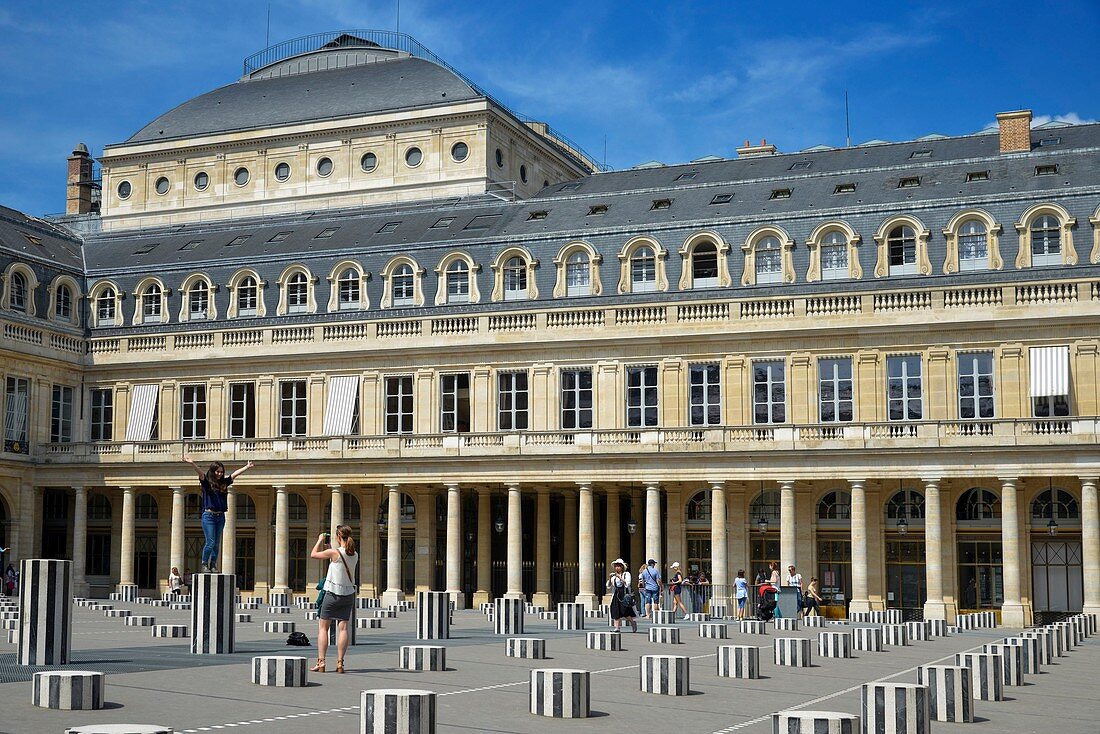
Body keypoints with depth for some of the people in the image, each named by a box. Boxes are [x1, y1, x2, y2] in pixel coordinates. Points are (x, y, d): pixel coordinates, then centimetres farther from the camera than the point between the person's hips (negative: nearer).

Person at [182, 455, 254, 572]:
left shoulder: (223, 483, 11)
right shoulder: (206, 482, -2)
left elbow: (235, 474, 17)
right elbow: (200, 473, -19)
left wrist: (247, 467, 19)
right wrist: (192, 464, -35)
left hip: (220, 517, 5)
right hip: (209, 515, -5)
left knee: (217, 544, 6)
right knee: (210, 542, -8)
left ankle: (213, 565, 12)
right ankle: (204, 564, 3)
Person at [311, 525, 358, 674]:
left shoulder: (334, 552, -15)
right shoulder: (354, 555, 2)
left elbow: (313, 554, -1)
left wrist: (320, 540, 12)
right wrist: (329, 548, 24)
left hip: (333, 594, -5)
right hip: (348, 594, 5)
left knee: (323, 627, 5)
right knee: (343, 628, 4)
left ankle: (321, 662, 0)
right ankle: (340, 663, 0)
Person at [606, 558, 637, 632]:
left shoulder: (626, 574, 3)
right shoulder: (614, 576, 14)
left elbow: (627, 584, -11)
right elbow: (608, 586, 11)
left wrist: (620, 577, -17)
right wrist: (609, 579, -6)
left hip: (624, 595, -4)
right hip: (616, 595, 4)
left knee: (625, 612, -12)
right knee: (616, 612, -4)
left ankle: (633, 622, 12)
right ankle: (617, 627, -1)